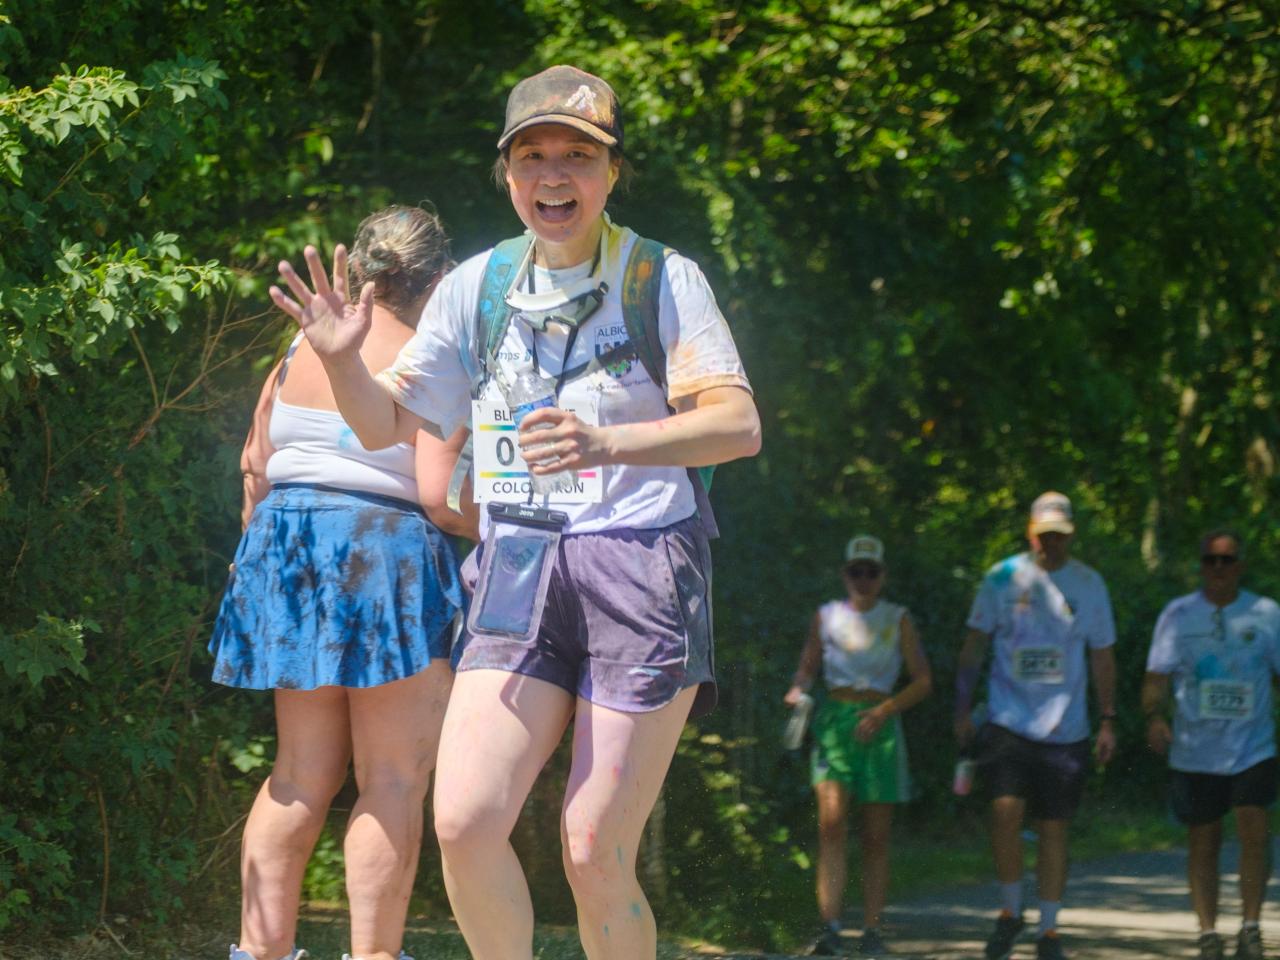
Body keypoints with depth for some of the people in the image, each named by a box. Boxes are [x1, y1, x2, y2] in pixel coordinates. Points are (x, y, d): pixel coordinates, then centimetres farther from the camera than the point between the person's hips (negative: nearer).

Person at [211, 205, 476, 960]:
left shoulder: (301, 351, 9)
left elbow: (256, 466, 15)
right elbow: (440, 497, -16)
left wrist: (264, 541, 29)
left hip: (287, 555, 7)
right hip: (387, 559, -7)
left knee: (303, 773, 13)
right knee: (395, 780, -1)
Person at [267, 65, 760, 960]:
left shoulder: (664, 280, -2)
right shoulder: (478, 288, 10)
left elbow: (738, 423, -14)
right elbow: (388, 425, 16)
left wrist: (606, 442, -30)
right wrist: (342, 358, -6)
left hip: (643, 568, -4)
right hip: (518, 574, 4)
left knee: (595, 858, -7)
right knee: (466, 822, -13)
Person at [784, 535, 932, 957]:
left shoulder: (897, 620, 8)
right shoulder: (826, 616, 11)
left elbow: (923, 681, 5)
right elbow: (807, 667, 17)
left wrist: (884, 710, -9)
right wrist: (798, 689, -7)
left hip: (879, 724, 0)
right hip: (834, 720, 0)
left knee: (876, 836, 1)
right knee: (831, 822, -17)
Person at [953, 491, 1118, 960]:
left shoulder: (1089, 584, 6)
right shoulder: (1002, 579, 2)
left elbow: (1102, 657, 12)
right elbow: (973, 647, 8)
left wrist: (1107, 721, 8)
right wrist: (962, 710, 2)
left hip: (1066, 728, 1)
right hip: (1009, 723, -1)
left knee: (1054, 826, 3)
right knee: (1006, 809, -18)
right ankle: (1010, 910, 2)